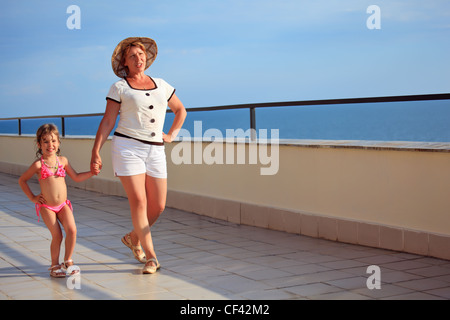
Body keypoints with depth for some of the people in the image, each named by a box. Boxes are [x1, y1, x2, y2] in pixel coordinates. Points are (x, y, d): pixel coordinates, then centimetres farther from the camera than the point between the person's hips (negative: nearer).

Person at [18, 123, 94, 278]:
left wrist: (92, 172, 2)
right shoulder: (38, 165, -6)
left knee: (72, 230, -14)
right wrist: (32, 197, 1)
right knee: (57, 235, -8)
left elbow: (76, 177, 14)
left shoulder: (63, 160, 5)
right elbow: (22, 180, 5)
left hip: (63, 205, 3)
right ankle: (55, 265, 13)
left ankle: (68, 261, 6)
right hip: (46, 206, -3)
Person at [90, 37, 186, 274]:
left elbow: (180, 110, 28)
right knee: (138, 202, -10)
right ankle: (151, 257, -1)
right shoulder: (119, 87, 3)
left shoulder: (161, 85, 14)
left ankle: (133, 238, 30)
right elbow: (107, 122, 0)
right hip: (127, 148, -4)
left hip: (155, 151, 4)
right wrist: (95, 152, -8)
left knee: (158, 206, 3)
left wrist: (171, 135, 15)